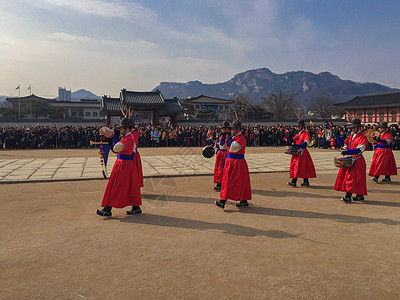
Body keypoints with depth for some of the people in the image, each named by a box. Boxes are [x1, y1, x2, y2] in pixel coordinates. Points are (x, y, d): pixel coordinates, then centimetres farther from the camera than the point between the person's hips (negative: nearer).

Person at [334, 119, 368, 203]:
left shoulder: (362, 137, -8)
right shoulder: (350, 137, 16)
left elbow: (359, 149, -20)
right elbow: (344, 144, 8)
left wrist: (348, 152, -31)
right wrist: (337, 137, -2)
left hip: (357, 160, -8)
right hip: (349, 159, 8)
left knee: (352, 177, -13)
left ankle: (348, 197, -15)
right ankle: (360, 196, 19)